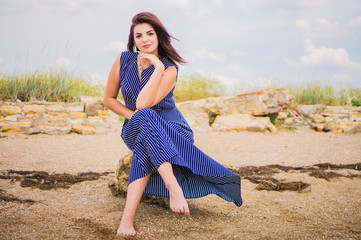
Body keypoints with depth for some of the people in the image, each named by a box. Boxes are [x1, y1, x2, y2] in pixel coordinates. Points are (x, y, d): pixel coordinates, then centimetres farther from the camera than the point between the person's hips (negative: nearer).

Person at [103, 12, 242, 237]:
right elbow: (109, 98, 6)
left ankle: (128, 216, -46)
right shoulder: (123, 60, -3)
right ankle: (174, 187, -48)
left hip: (169, 127, -1)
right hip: (135, 129, 2)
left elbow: (143, 104, -26)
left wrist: (158, 68, -26)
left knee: (144, 150, -38)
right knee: (144, 118, -37)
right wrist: (133, 115, -10)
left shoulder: (169, 69, -12)